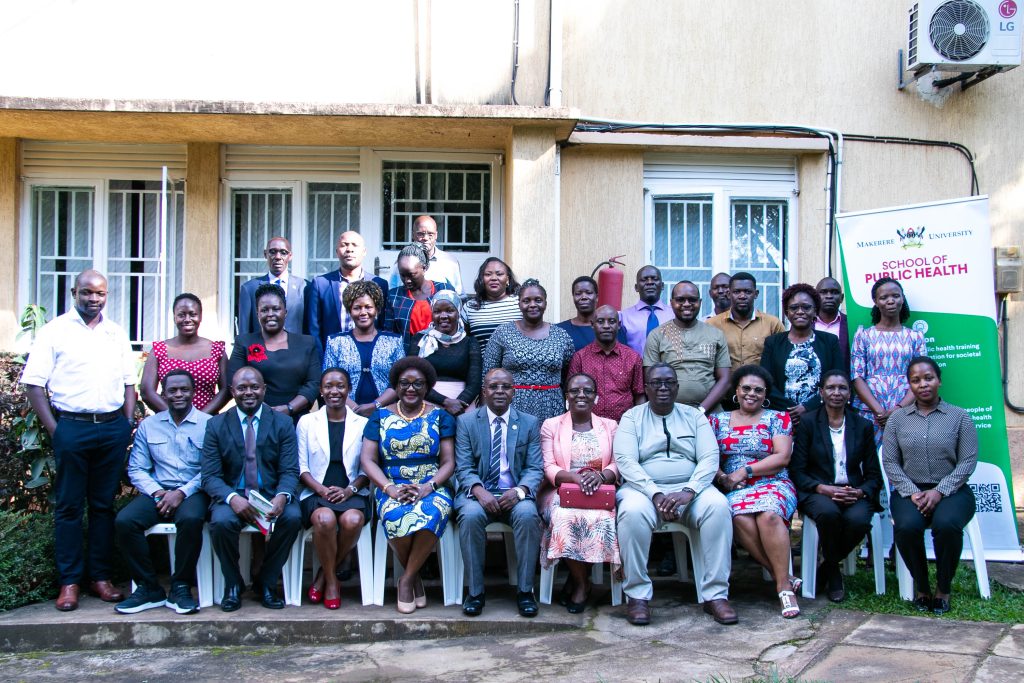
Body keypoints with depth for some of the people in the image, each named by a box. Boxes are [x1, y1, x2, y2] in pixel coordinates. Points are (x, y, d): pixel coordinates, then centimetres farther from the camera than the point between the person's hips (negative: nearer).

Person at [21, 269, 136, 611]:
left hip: (113, 428, 4)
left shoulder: (117, 334, 12)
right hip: (72, 427, -3)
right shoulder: (54, 331, 0)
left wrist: (127, 424, 4)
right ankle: (69, 581, 10)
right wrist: (54, 429, -9)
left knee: (104, 504, 9)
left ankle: (100, 576, 17)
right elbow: (34, 384, -3)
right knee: (68, 506, 3)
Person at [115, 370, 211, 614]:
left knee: (191, 519, -36)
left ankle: (180, 588, -17)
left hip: (192, 492, -3)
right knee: (124, 521, -24)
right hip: (157, 491, 4)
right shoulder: (148, 425, 14)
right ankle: (148, 588, -10)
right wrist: (157, 492, -8)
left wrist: (181, 493, -17)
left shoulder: (208, 424, 2)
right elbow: (136, 469, 9)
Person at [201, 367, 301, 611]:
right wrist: (232, 498, -23)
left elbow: (290, 471, -1)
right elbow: (210, 476, -2)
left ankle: (266, 583, -6)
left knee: (292, 517, -30)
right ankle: (233, 584, -4)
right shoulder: (216, 425, 6)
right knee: (221, 522, -32)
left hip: (271, 496, 0)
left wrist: (282, 496, -25)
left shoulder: (283, 423, 6)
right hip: (232, 496, 0)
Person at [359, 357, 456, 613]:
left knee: (431, 515, -36)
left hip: (432, 488, 0)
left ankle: (407, 580, -14)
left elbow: (448, 462, 4)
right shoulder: (380, 416, 12)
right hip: (392, 489, 0)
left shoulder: (440, 417, 11)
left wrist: (427, 487, -15)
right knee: (396, 518, -35)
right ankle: (415, 578, -8)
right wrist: (390, 489, -14)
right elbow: (367, 459, 4)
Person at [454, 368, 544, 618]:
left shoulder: (530, 423, 10)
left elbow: (535, 468, 4)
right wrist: (479, 490, -20)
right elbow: (463, 467, 1)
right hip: (478, 493, 0)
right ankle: (475, 591, -18)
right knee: (471, 515, -33)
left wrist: (520, 490, -18)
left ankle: (525, 591, -18)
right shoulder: (466, 422, 8)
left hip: (514, 495, 0)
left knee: (527, 514, -32)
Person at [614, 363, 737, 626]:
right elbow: (625, 460, -5)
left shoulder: (694, 416, 14)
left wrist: (688, 491, -16)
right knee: (632, 511, -35)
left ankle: (716, 594, -22)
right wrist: (655, 494, -19)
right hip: (644, 488, -2)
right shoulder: (632, 417, 8)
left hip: (690, 489, 2)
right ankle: (637, 595, -22)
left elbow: (709, 457, 2)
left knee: (718, 506, -29)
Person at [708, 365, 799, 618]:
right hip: (734, 490, 1)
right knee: (742, 519, -34)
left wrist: (744, 471, -8)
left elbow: (782, 457, -1)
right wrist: (722, 477, -11)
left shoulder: (777, 418, 12)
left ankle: (783, 585, -27)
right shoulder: (718, 421, 17)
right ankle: (785, 579, -21)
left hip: (773, 484, -1)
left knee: (768, 515, -36)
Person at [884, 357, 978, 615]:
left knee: (947, 524, -33)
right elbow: (889, 462, 4)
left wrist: (939, 492, -13)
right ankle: (920, 585, -5)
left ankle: (943, 588, -9)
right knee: (907, 526, -31)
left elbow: (968, 461, -2)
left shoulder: (959, 416, 5)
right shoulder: (897, 419, 9)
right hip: (909, 490, 1)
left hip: (951, 490, -1)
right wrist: (912, 492, -10)